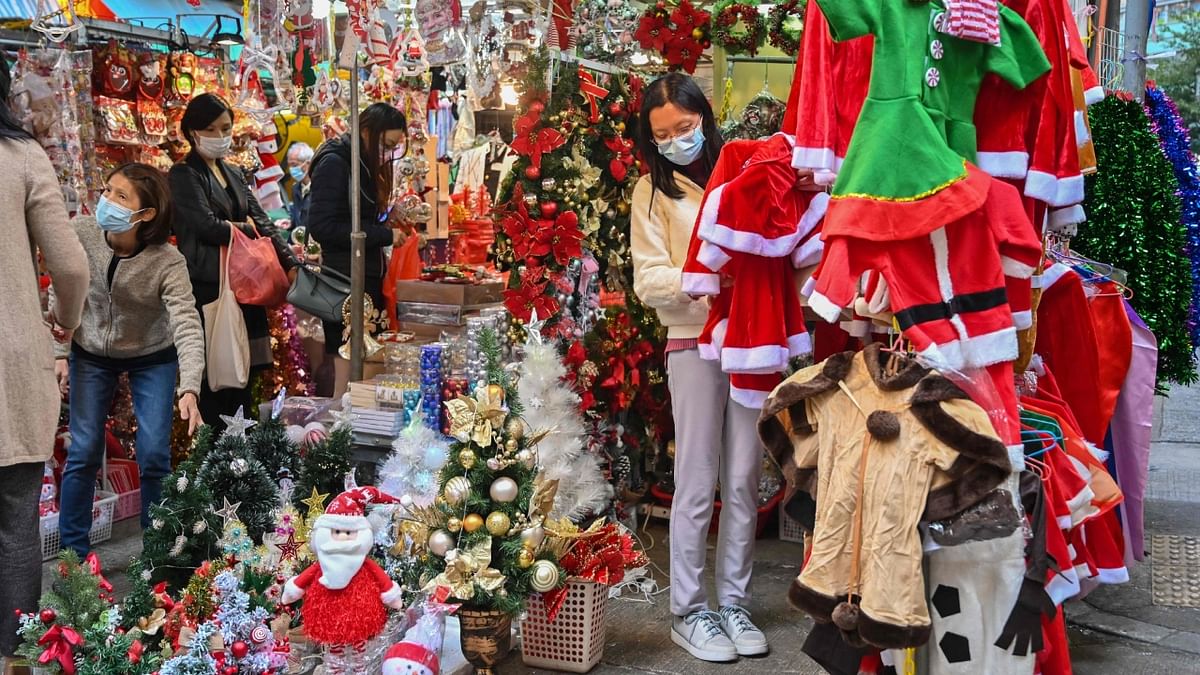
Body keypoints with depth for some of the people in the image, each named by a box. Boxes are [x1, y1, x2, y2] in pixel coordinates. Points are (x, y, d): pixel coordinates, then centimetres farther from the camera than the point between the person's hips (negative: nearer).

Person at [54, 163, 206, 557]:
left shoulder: (168, 262, -29)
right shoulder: (81, 233, -21)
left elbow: (187, 326, -36)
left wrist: (190, 389, -48)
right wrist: (59, 353, -5)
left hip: (152, 358, -2)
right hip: (91, 352, 2)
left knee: (154, 455, -7)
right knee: (84, 451, -1)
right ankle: (72, 550, 15)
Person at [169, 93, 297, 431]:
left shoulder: (234, 174, 19)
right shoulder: (184, 175, -3)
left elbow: (261, 221, 14)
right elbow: (208, 226, -15)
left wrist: (290, 264, 1)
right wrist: (248, 230, 2)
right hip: (208, 287, -7)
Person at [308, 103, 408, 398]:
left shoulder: (366, 165, 15)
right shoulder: (334, 163, -11)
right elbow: (322, 227, -20)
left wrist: (390, 219, 5)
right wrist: (384, 234, -18)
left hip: (369, 278, 9)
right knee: (348, 375, -8)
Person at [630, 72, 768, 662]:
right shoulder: (653, 190, 4)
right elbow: (648, 280, -4)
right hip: (694, 342, -2)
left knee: (744, 481, 7)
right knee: (697, 485, 1)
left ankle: (733, 602, 18)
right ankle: (687, 612, 12)